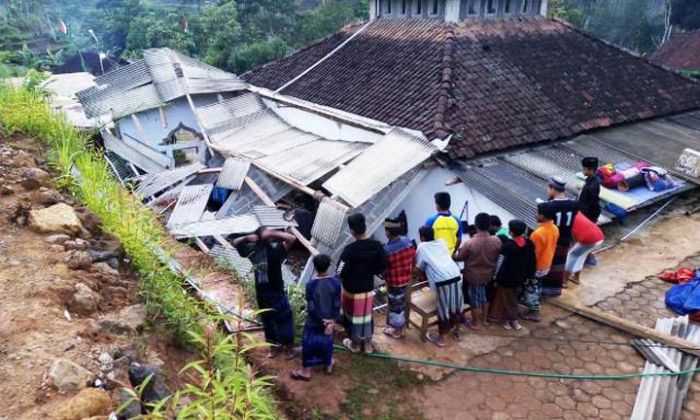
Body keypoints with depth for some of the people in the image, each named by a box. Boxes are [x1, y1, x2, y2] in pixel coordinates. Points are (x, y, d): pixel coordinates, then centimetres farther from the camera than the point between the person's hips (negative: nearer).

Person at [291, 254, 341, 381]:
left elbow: (311, 308, -20)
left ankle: (306, 371, 25)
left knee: (308, 345, 14)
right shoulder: (336, 283, -14)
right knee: (327, 342, 23)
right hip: (329, 321, 3)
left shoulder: (311, 285, -23)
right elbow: (337, 305, -12)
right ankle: (328, 365, 40)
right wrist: (333, 321, -6)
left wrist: (322, 321, -10)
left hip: (313, 322, -3)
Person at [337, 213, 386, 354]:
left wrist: (348, 276, 1)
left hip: (351, 290, -4)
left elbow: (340, 272, -20)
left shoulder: (350, 250, -27)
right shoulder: (377, 246, -13)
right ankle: (367, 343, 36)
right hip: (368, 289, 4)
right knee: (367, 316, 22)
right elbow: (381, 268, -3)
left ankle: (355, 344, 36)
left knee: (353, 316, 17)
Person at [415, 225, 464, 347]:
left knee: (443, 308, 7)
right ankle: (457, 331, 36)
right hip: (456, 276, 5)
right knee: (457, 305, 20)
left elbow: (419, 267, 14)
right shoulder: (442, 242, 20)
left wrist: (425, 276, 33)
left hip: (442, 281, -5)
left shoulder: (422, 246, 9)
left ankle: (441, 338, 21)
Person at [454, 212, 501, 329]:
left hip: (473, 276, -4)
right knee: (484, 296, 25)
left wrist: (453, 256, 10)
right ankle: (484, 319, 40)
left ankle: (475, 323, 30)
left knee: (474, 298, 15)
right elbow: (498, 257, 0)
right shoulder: (497, 241, -18)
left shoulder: (469, 243, -27)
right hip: (488, 275, 4)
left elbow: (459, 257, -12)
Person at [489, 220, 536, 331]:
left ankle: (506, 321, 29)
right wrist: (528, 276, 15)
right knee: (514, 298, 25)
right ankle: (514, 320, 34)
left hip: (506, 279, -6)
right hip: (520, 278, 6)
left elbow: (501, 264, -21)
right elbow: (532, 262, 2)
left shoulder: (508, 246, -28)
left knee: (505, 299, 16)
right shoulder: (529, 244, -8)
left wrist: (496, 278, -8)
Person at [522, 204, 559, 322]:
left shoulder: (538, 233, -33)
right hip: (546, 265, 8)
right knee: (537, 287, 25)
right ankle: (534, 306, 42)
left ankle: (534, 313, 24)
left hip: (536, 267, -8)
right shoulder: (555, 229, -7)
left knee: (531, 289, 11)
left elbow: (533, 254, -25)